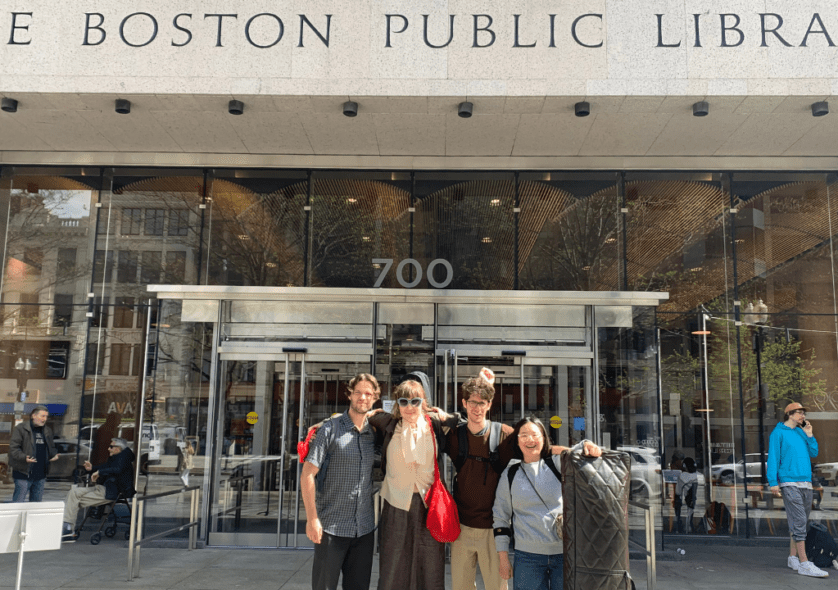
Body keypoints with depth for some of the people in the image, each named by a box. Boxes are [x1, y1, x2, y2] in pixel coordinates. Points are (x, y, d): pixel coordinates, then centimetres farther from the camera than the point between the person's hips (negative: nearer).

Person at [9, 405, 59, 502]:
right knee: (19, 501, -6)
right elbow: (13, 447, -11)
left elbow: (51, 448, 24)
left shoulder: (47, 431, 15)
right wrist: (24, 458, -26)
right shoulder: (21, 428, -6)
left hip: (40, 475, 7)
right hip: (24, 473, -6)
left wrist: (54, 455, 2)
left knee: (36, 501, 13)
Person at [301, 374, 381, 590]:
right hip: (332, 527, -4)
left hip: (364, 529, 4)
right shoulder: (331, 429, -7)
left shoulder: (374, 433, 7)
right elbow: (307, 475, -9)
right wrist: (312, 519, -15)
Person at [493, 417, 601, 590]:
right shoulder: (509, 474, 7)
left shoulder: (558, 463, 6)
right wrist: (503, 558, 6)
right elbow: (500, 517, 10)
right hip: (528, 556, 0)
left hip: (565, 552, 0)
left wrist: (587, 445, -30)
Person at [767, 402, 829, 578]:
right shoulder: (779, 433, 0)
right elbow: (773, 458, -5)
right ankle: (804, 563, -12)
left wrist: (809, 435, 5)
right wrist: (773, 482, -12)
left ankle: (793, 558, 20)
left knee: (802, 524, 10)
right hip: (789, 483, -7)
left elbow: (814, 453, 15)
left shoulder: (801, 433, 18)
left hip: (806, 483, 7)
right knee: (799, 522, -12)